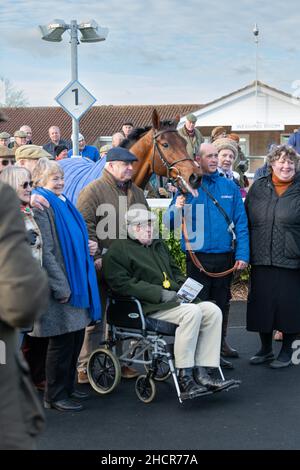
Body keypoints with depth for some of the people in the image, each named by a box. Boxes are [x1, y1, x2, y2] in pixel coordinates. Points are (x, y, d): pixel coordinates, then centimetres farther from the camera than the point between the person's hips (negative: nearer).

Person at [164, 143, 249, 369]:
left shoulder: (230, 186, 4)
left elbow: (241, 223, 3)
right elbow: (170, 223, -4)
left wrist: (242, 254, -6)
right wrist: (176, 209, -26)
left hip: (226, 256, 3)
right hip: (198, 256, -3)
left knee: (222, 303, 14)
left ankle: (220, 344, 27)